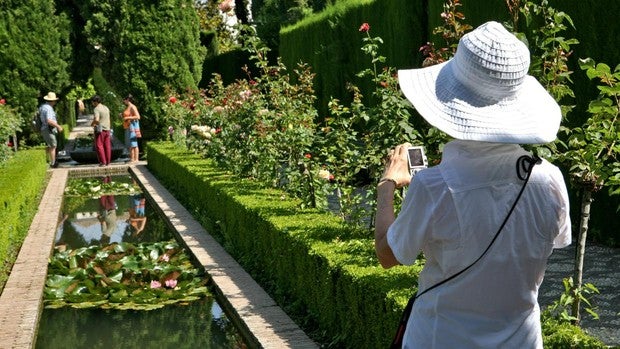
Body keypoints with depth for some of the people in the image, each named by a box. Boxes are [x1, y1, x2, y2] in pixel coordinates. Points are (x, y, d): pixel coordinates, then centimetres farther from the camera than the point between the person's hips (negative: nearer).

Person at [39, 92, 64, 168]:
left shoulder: (42, 106, 10)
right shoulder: (48, 108, -21)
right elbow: (49, 121, -31)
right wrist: (58, 126, -22)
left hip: (44, 128, 10)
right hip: (49, 130, -10)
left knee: (48, 147, 20)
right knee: (53, 147, -2)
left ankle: (48, 161, 28)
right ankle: (53, 164, 3)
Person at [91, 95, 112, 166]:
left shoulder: (96, 109, -13)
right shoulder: (106, 108, 12)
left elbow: (96, 119, -26)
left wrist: (92, 124, -7)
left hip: (100, 129, -7)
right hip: (107, 129, 7)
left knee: (99, 146, -1)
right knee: (107, 146, 8)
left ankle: (103, 162, -5)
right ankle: (108, 162, 10)